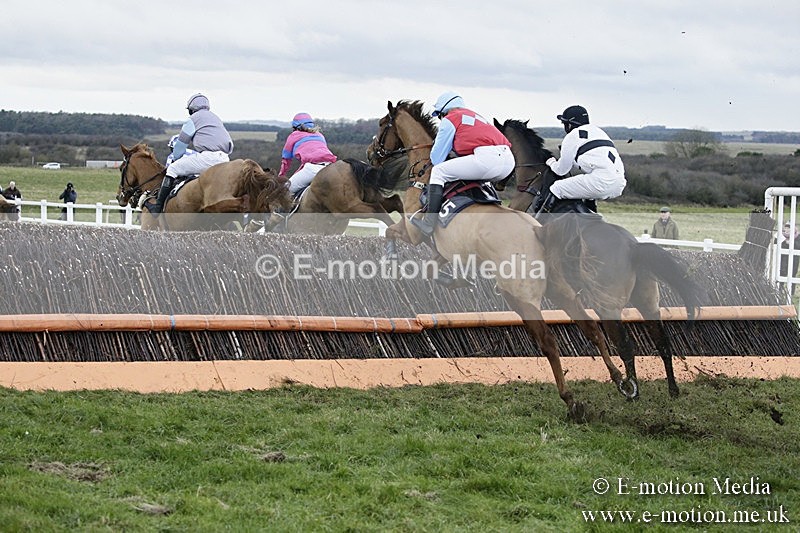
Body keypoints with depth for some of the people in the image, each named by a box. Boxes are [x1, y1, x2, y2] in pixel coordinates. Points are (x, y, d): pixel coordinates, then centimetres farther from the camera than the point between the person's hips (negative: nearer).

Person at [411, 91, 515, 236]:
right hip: (509, 160, 8)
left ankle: (429, 222, -4)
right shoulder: (476, 116, 36)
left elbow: (436, 158, 15)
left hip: (487, 157, -8)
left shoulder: (450, 119, 12)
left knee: (438, 172, 3)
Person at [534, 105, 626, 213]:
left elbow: (561, 171, 11)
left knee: (555, 189, -3)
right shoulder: (598, 131, 31)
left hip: (602, 182, -9)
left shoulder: (572, 136, 6)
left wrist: (552, 163, 35)